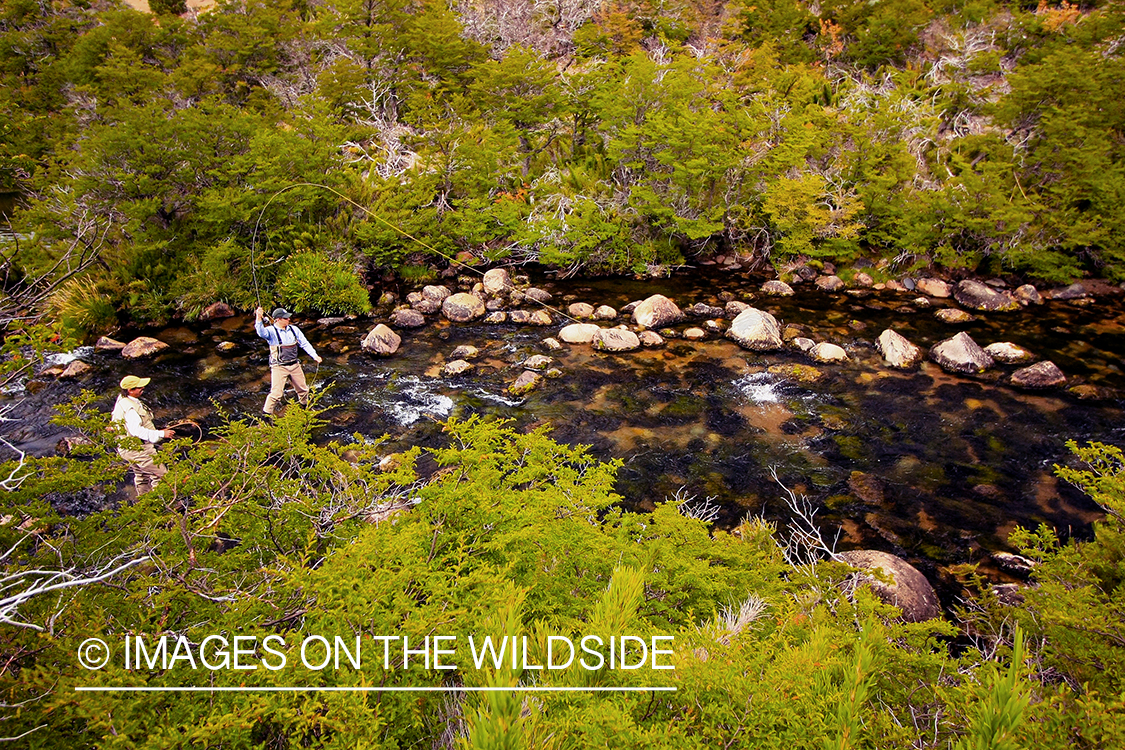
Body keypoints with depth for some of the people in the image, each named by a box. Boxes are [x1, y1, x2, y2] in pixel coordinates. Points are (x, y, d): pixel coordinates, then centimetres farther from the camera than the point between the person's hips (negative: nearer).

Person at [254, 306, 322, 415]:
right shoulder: (271, 331, -10)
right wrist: (259, 318, -49)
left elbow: (305, 344, 10)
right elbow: (261, 332, -32)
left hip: (295, 365, 5)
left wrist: (315, 356, 1)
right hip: (279, 367, -5)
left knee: (303, 390, 17)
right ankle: (266, 413, 5)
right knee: (276, 393, -11)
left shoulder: (294, 329, 6)